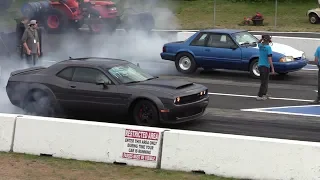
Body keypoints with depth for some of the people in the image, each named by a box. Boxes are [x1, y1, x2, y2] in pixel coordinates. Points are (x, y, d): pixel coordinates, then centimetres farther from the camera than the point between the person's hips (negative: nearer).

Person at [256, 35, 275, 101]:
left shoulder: (260, 46, 5)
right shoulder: (268, 47, -14)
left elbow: (259, 42, 31)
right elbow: (269, 58, -18)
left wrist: (262, 39, 12)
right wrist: (272, 68, -16)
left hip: (260, 65, 7)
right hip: (265, 66, -7)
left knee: (265, 81, 19)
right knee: (264, 82, -1)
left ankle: (264, 94, 24)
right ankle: (259, 96, -2)